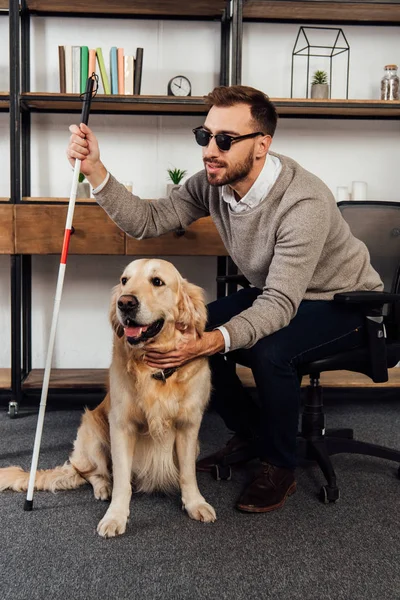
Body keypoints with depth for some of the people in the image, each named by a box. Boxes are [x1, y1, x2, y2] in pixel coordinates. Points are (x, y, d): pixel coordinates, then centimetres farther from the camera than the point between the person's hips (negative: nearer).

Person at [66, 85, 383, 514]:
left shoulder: (304, 202, -34)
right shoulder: (213, 182, -12)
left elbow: (280, 305, -36)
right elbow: (148, 220, -12)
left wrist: (212, 342, -50)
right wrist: (95, 170, -25)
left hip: (345, 301, -7)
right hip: (280, 294, 7)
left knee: (268, 350, -34)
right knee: (190, 330, -10)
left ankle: (279, 467, -6)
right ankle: (249, 437, 12)